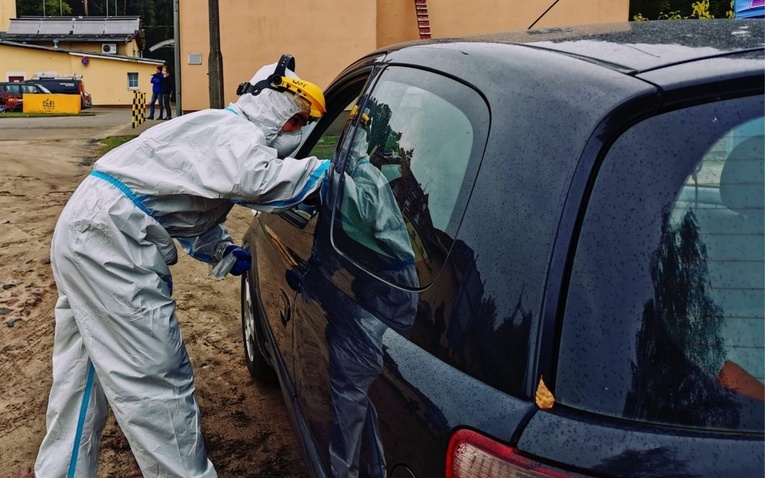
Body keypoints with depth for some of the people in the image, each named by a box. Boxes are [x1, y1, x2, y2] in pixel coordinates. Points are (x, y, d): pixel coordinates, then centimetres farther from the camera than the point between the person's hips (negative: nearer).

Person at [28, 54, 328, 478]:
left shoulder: (221, 132, 21)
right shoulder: (237, 131, -11)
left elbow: (191, 213, 27)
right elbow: (256, 179, -35)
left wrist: (223, 251, 14)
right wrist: (325, 171, -23)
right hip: (110, 239, -11)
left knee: (84, 376, 21)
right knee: (155, 381, -8)